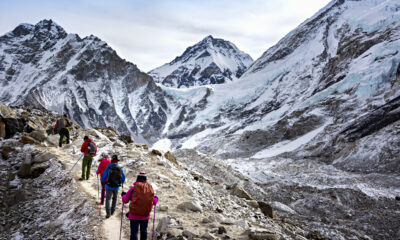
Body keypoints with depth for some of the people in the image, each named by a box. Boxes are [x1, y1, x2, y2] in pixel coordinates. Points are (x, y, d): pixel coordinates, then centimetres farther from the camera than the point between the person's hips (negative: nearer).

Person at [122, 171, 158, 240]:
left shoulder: (133, 188, -9)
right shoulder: (150, 188, -2)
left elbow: (125, 200, 0)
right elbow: (154, 202, 7)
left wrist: (123, 195, 22)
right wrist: (156, 199, 31)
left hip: (134, 215, -3)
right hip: (145, 215, 3)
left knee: (134, 233, 1)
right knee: (143, 231, 22)